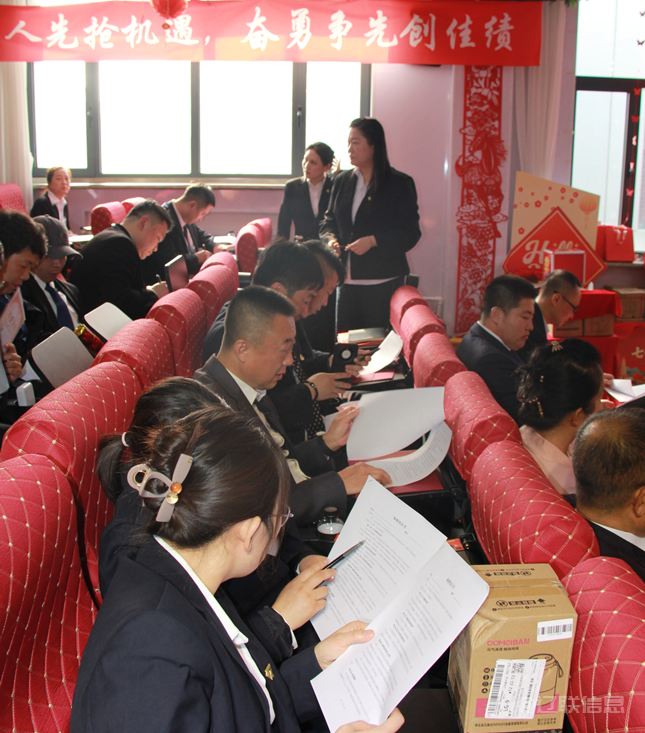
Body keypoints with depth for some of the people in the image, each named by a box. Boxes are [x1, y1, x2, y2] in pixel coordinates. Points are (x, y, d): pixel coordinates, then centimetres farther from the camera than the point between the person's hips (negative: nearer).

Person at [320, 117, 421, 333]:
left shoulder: (400, 184, -3)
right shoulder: (342, 181, 12)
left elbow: (411, 233, -7)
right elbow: (328, 221, 19)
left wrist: (373, 241, -19)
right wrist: (331, 239, -3)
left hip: (383, 282, -4)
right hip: (347, 280, 5)